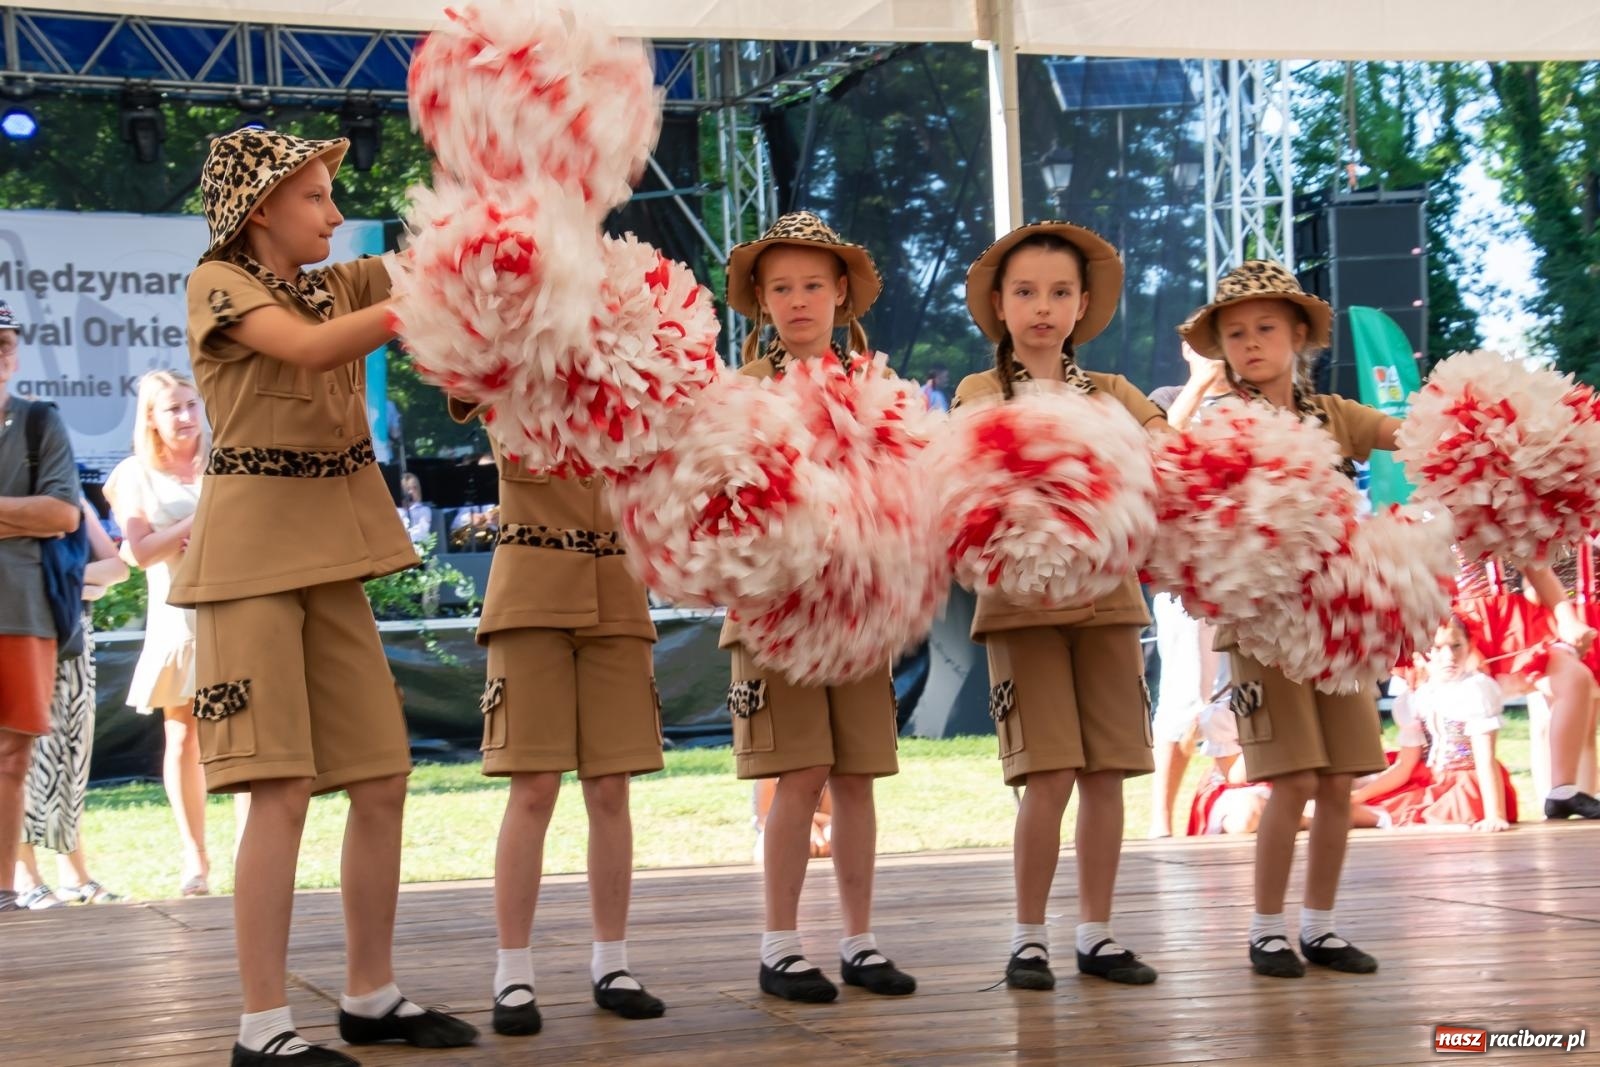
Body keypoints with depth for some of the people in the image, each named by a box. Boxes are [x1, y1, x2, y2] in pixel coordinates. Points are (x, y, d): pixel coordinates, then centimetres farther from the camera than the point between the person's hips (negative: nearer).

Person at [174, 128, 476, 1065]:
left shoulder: (341, 285, 15)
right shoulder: (220, 285, -4)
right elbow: (310, 348, -22)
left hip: (334, 552, 7)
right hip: (253, 554, -7)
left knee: (383, 782, 5)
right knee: (282, 791, -11)